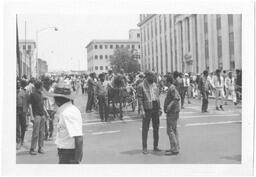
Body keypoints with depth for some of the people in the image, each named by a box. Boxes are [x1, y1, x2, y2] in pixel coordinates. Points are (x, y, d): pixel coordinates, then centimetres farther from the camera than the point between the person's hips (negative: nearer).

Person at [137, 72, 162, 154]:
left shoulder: (154, 84, 11)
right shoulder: (141, 86, -7)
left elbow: (157, 97, 15)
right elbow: (140, 99, -10)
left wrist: (159, 108, 12)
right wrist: (142, 111, -16)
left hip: (155, 109, 6)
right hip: (147, 109, -6)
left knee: (156, 128, 10)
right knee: (145, 129, 0)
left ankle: (155, 146, 21)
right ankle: (144, 148, 7)